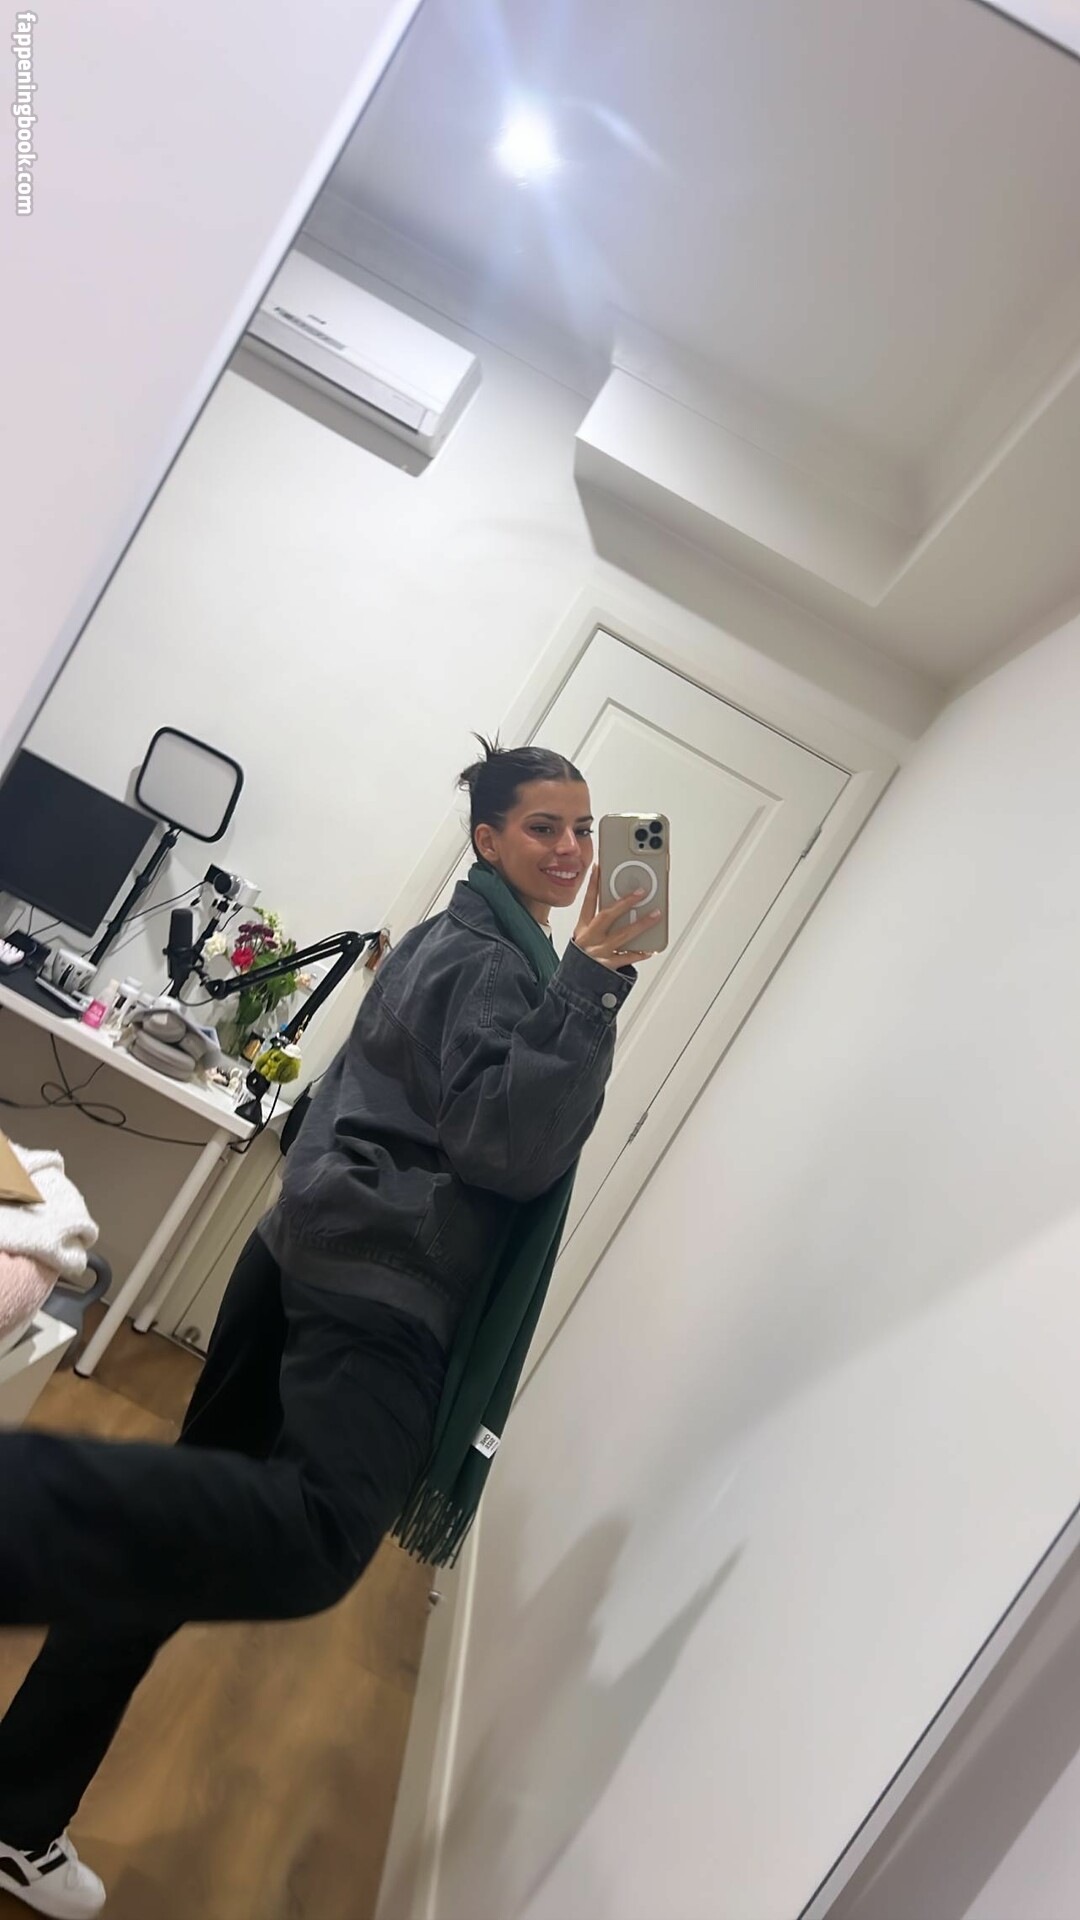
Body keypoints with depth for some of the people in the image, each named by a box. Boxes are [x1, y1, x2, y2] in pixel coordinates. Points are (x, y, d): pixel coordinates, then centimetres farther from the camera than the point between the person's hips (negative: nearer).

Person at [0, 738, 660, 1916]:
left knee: (191, 1528, 14)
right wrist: (592, 980, -18)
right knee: (314, 1539, -31)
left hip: (313, 1251, 10)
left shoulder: (451, 940, 23)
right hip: (378, 1283, -10)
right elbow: (514, 1150, -19)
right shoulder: (486, 960, -7)